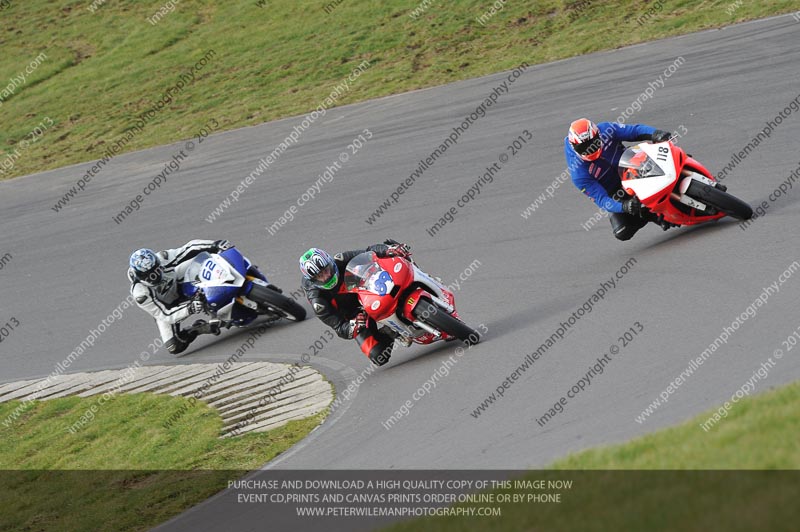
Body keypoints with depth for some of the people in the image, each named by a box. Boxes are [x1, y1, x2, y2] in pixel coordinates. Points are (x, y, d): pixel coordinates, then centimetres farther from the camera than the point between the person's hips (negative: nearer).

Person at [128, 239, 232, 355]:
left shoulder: (163, 259, -32)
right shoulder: (140, 294, -38)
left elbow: (190, 248, -27)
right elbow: (164, 315, -35)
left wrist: (216, 245, -40)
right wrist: (189, 309, -49)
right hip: (164, 308, -3)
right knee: (175, 348, -17)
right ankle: (197, 328, 8)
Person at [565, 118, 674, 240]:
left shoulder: (605, 130, -20)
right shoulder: (579, 175, -28)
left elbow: (635, 130, -15)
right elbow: (600, 198, -29)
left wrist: (655, 134, -36)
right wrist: (624, 207, -47)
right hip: (616, 196, -3)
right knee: (623, 232, -20)